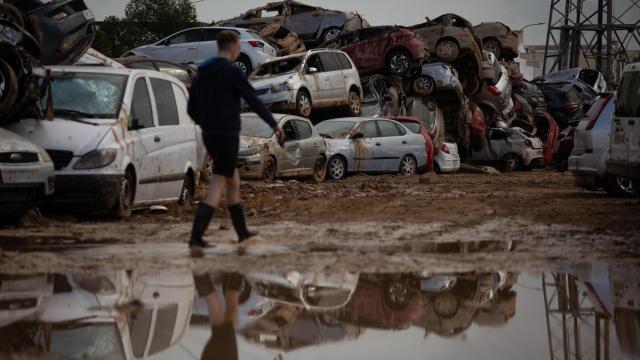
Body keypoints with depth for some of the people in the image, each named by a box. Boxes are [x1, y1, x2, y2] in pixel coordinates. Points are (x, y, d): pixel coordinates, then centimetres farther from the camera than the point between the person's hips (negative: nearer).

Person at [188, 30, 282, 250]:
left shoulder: (201, 73, 11)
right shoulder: (232, 71, -11)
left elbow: (192, 109, 14)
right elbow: (253, 101, -11)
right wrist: (273, 123, 3)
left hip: (209, 136, 8)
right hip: (227, 135, -8)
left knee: (233, 179, 21)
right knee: (217, 188, -7)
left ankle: (242, 232, 28)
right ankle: (196, 238, -16)